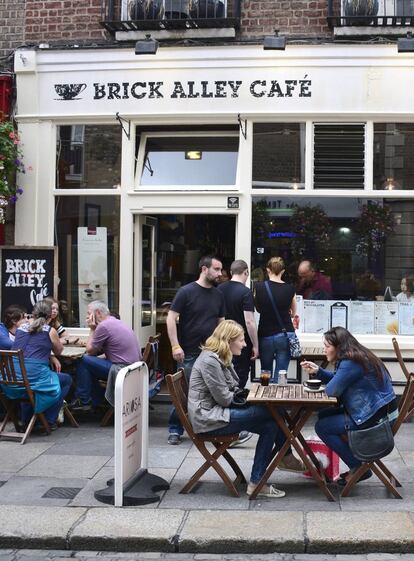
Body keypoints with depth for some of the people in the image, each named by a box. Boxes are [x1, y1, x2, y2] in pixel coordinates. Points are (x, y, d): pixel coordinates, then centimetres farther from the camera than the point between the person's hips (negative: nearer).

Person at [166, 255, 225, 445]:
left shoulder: (218, 295, 10)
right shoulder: (186, 292, -6)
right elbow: (171, 318, -8)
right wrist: (175, 346, -15)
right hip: (189, 354, -4)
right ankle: (175, 430, 15)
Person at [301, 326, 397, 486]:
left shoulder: (351, 363, -23)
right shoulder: (356, 356, 9)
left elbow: (332, 390, -23)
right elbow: (336, 379, 18)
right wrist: (317, 371, 6)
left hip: (377, 417, -10)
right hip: (377, 409, 10)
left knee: (321, 427, -3)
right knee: (324, 415, 17)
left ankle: (359, 468, 3)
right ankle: (357, 462, 20)